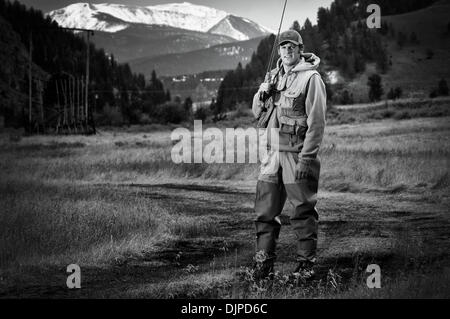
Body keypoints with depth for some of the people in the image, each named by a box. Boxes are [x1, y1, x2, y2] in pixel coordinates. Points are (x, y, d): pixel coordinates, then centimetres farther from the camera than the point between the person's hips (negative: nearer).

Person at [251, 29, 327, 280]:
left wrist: (306, 159, -17)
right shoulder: (274, 75, 14)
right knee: (265, 210, 6)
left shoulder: (311, 78, -7)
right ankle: (264, 264, 13)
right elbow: (258, 113, 18)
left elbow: (317, 122, -12)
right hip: (273, 151, 6)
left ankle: (306, 264, 10)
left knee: (303, 213, 1)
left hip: (298, 153, -6)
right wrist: (262, 94, -4)